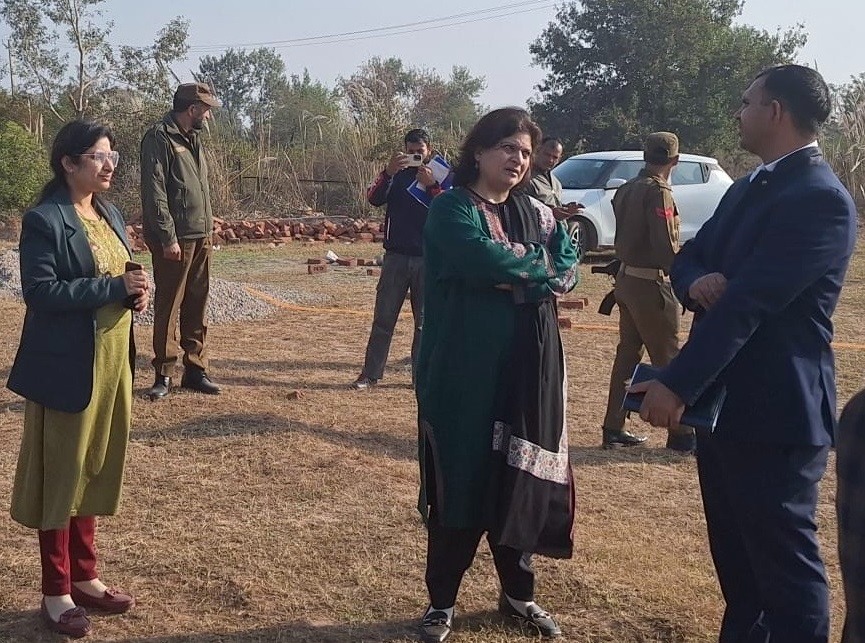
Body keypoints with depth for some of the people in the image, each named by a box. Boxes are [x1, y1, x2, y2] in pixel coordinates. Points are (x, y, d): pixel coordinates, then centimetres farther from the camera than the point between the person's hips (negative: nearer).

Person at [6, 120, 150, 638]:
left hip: (112, 360, 8)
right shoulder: (44, 221, -13)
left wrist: (135, 291, -2)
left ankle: (84, 576, 30)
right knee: (61, 473, 4)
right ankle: (56, 592, 18)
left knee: (94, 468, 16)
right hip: (67, 366, -8)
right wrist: (114, 288, -23)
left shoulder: (110, 215, 12)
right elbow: (40, 291, -20)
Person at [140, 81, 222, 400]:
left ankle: (195, 370, 19)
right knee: (168, 307, -1)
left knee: (197, 306, 11)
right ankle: (163, 374, 7)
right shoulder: (159, 138, -10)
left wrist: (208, 230, 15)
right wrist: (168, 237, -20)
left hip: (201, 236, 8)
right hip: (175, 239, -8)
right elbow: (154, 193, -16)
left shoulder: (193, 139, 16)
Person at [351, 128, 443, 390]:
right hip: (396, 255, 1)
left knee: (425, 321, 5)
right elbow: (374, 199, -10)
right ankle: (370, 374, 6)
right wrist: (389, 172, -26)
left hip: (428, 259, 0)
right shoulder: (395, 174, 7)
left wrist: (431, 185, -22)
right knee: (383, 318, 1)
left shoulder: (440, 177, 5)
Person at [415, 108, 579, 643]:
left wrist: (517, 272, -16)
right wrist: (535, 265, -8)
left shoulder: (536, 213, 13)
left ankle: (518, 594, 29)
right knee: (460, 483, 2)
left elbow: (568, 270, 1)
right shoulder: (451, 208, -4)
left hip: (528, 371, 5)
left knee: (522, 481, 11)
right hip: (465, 371, -5)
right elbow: (483, 260, -22)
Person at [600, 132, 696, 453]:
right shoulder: (658, 192, -17)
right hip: (652, 285, -8)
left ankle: (613, 429, 19)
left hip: (627, 279, 8)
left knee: (627, 354, 14)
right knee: (668, 360, 0)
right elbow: (665, 247, -21)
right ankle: (681, 435, 8)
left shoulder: (626, 189, 9)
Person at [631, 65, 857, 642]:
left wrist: (677, 384, -28)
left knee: (784, 559, 3)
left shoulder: (821, 198, -18)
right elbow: (688, 258, 13)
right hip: (723, 398, 9)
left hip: (774, 411, -9)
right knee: (736, 551, 21)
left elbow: (748, 301, -25)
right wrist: (696, 282, -11)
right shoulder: (747, 188, 13)